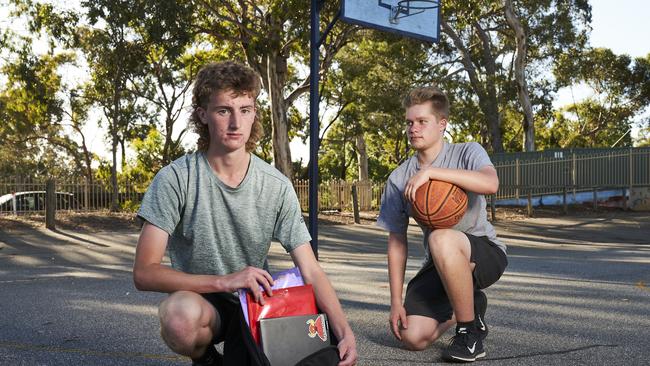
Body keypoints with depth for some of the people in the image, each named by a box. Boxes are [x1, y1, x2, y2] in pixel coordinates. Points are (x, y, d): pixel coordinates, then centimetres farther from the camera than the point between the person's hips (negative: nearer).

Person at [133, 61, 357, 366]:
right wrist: (224, 281, -31)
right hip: (201, 300, -2)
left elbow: (311, 271, -11)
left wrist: (345, 332, -26)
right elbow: (144, 272, -21)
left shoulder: (277, 187, -10)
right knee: (181, 316, -36)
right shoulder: (175, 179, -16)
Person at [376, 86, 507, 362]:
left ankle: (471, 331, -16)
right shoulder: (398, 179, 1)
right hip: (438, 265, 5)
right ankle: (470, 304, 21)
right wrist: (396, 301, -3)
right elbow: (397, 242, 2)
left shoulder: (467, 153, -8)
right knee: (412, 338, -13)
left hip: (486, 254, -4)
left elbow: (490, 183, -33)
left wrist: (430, 171, -33)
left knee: (441, 240, -38)